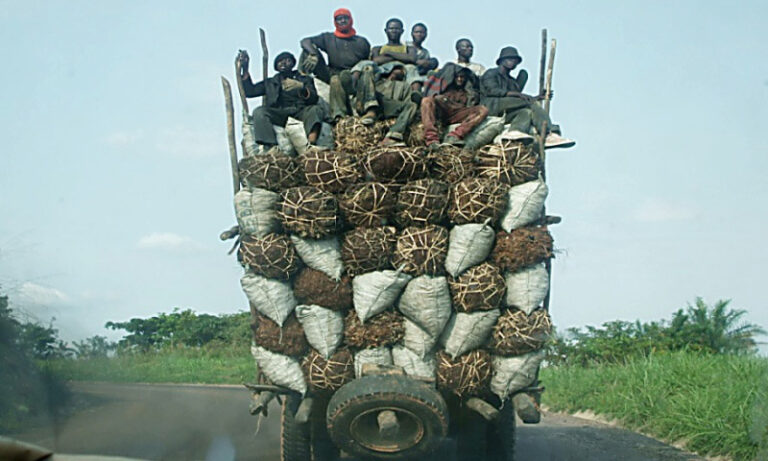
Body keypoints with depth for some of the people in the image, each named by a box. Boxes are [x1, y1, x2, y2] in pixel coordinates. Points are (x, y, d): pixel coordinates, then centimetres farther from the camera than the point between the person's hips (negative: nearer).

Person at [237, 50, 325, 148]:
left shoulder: (305, 79, 25)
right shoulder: (270, 83, 32)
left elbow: (314, 99, 7)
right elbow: (249, 91, 20)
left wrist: (301, 87, -15)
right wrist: (245, 69, 11)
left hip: (300, 112, -1)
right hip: (278, 113, 1)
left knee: (315, 109, -33)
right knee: (259, 111, -29)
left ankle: (311, 146, -58)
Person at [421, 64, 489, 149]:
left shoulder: (469, 92, 30)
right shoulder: (445, 85, 27)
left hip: (458, 116, 1)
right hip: (441, 112, -1)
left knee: (483, 110, -23)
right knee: (427, 100, -31)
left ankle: (454, 136, -42)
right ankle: (432, 140, -48)